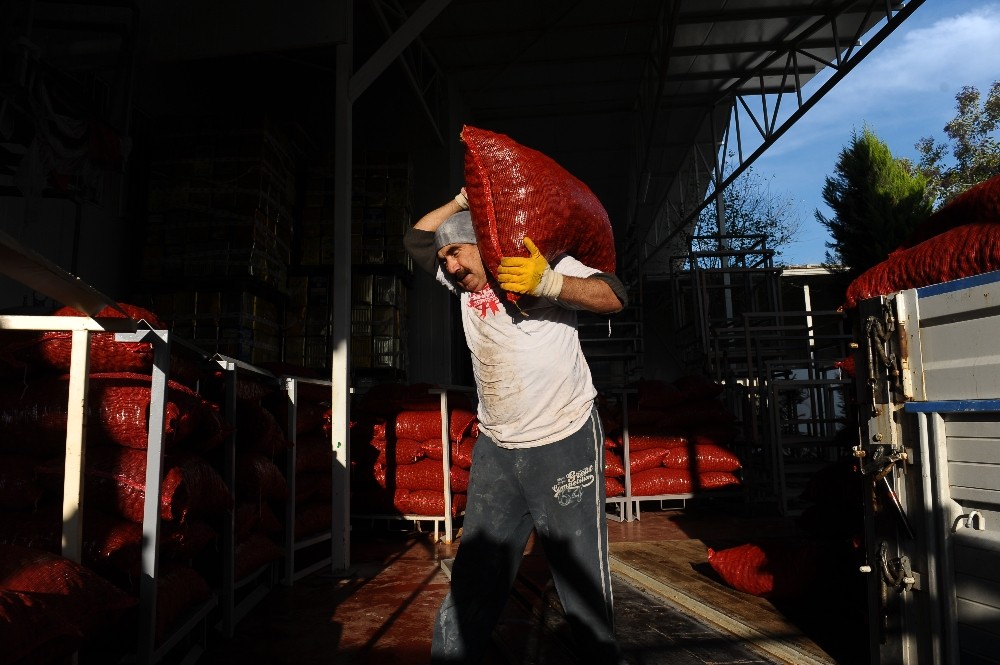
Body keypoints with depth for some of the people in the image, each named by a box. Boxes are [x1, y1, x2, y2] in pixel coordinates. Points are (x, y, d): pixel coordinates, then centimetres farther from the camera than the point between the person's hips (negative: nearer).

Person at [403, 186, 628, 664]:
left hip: (565, 444, -5)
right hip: (495, 450, 5)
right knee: (471, 585, 5)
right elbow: (415, 240, 18)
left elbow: (614, 297, -15)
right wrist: (463, 199, 9)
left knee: (584, 585, 2)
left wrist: (547, 283, -30)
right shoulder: (464, 283, 12)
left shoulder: (545, 265, -4)